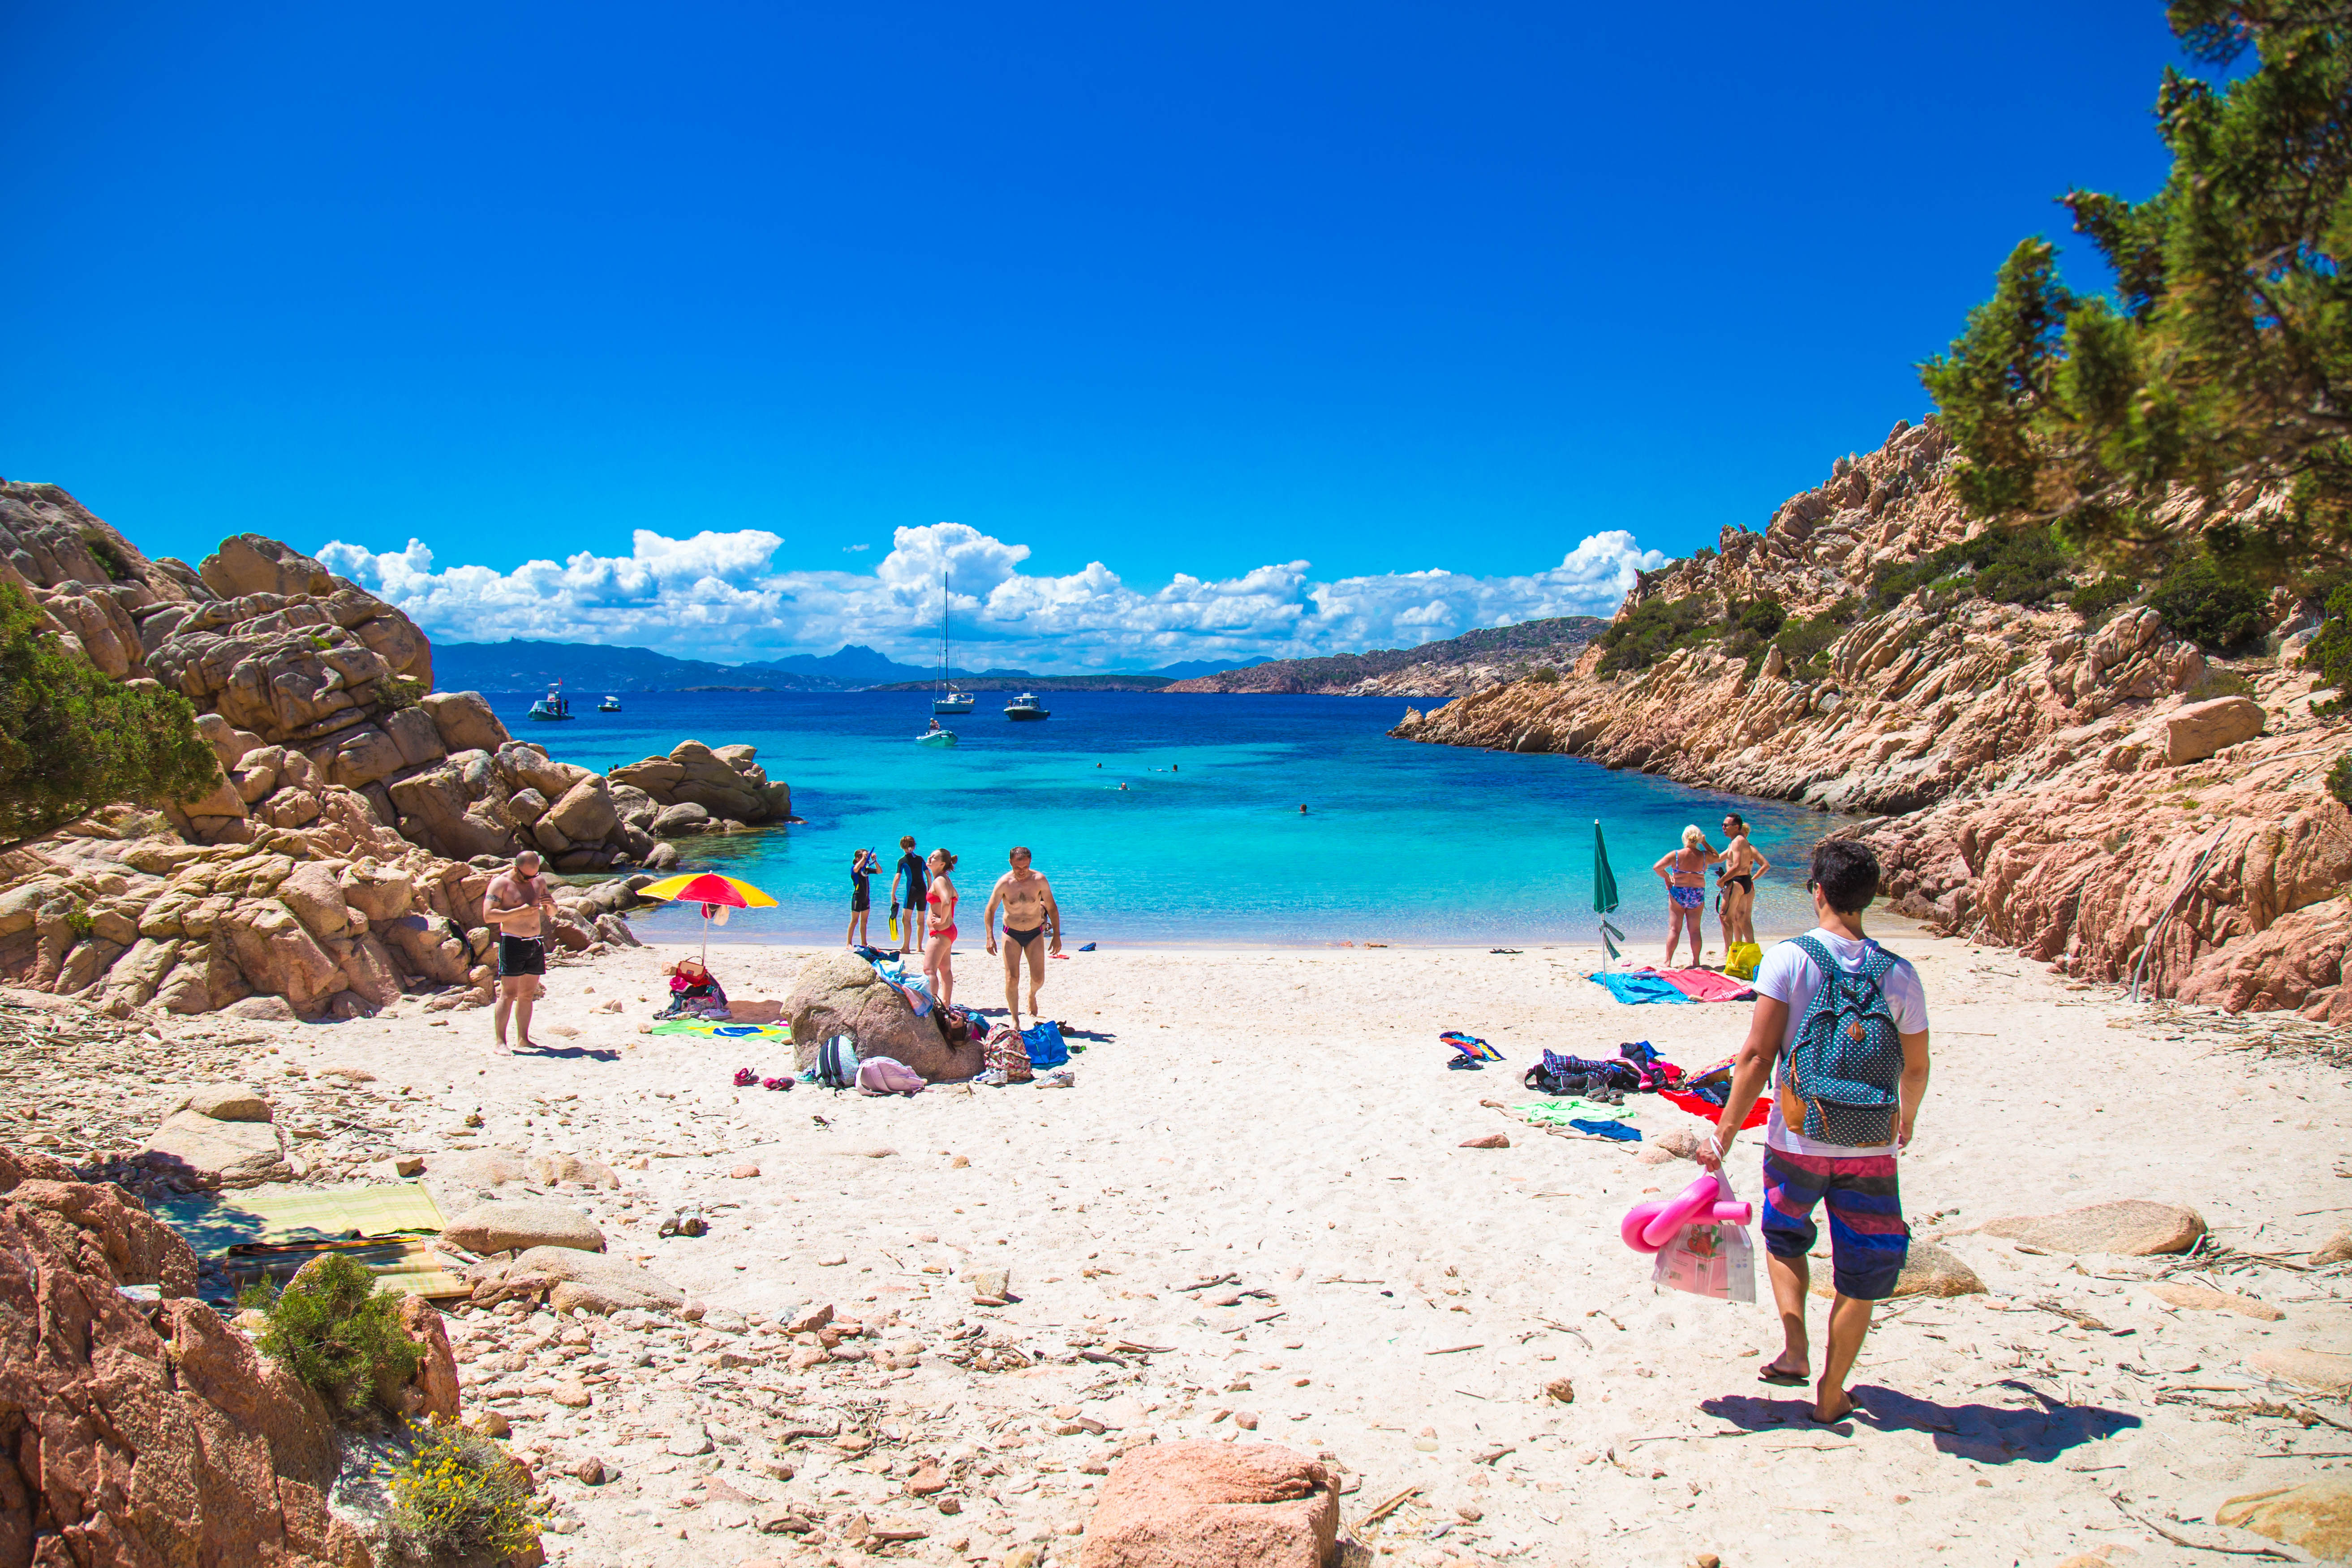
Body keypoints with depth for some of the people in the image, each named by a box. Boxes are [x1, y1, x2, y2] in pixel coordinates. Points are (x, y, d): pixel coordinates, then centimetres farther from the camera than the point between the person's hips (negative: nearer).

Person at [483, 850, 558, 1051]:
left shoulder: (539, 881, 11)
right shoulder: (501, 883, -7)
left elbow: (552, 914, 19)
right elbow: (488, 916, -16)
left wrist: (550, 904, -5)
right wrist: (520, 911, -20)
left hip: (535, 944, 6)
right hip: (512, 942, -6)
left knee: (528, 994, 9)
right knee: (509, 993, -10)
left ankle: (523, 1038, 14)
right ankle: (501, 1041, -9)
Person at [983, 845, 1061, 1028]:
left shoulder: (1039, 880, -12)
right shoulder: (1004, 883, -14)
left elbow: (1052, 908, -3)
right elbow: (990, 910, -9)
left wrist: (1057, 936, -5)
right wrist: (990, 937, -20)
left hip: (1035, 934, 1)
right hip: (1012, 935, -1)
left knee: (1038, 979, 1)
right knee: (1012, 979, -7)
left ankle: (1032, 995, 37)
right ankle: (1015, 1020, 7)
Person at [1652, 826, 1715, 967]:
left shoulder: (1675, 855, -9)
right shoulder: (1704, 856, -3)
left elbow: (1657, 867, -13)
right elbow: (1716, 856, 20)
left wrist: (1667, 877, 4)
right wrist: (1705, 843, 22)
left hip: (1678, 893, -2)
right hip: (1698, 895, 2)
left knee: (1674, 929, 1)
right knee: (1695, 929, 8)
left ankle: (1668, 962, 1)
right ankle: (1696, 962, 10)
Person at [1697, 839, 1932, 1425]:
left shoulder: (1788, 958, -11)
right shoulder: (1900, 975, -3)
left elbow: (1757, 1056, -14)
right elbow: (1916, 1070, 8)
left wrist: (1724, 1134, -7)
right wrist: (1905, 1121, 29)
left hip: (1797, 1141, -1)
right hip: (1871, 1150, 1)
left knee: (1785, 1238, 26)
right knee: (1861, 1273, 15)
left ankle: (1794, 1347, 13)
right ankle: (1831, 1393, 22)